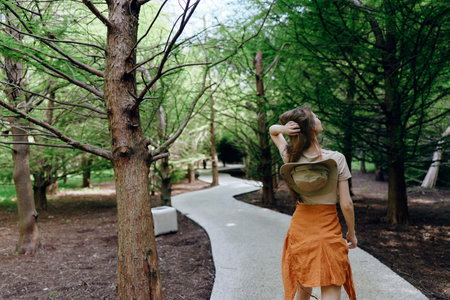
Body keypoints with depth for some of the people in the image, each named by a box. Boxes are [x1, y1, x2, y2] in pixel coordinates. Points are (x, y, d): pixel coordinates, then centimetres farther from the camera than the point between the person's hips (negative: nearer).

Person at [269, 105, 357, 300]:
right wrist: (352, 233, 4)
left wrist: (283, 129, -12)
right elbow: (346, 204, -12)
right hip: (328, 231, -3)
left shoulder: (290, 158, -7)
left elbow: (272, 130, 11)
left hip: (300, 228, 4)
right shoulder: (336, 159, -16)